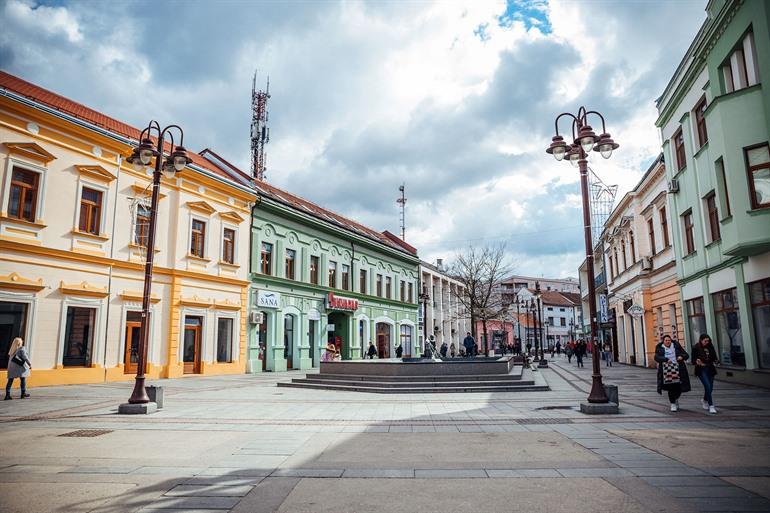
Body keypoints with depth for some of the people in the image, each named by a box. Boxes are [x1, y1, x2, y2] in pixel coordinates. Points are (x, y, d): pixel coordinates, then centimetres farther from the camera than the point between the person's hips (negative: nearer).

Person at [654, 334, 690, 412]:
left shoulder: (676, 346, 10)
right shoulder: (660, 348, 4)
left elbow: (686, 355, 12)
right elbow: (657, 357, -11)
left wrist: (682, 357, -11)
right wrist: (666, 359, -25)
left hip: (678, 369, 2)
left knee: (679, 387, 1)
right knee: (671, 387, -6)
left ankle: (676, 399, 32)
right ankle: (673, 404, 9)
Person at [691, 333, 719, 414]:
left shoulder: (710, 347, 4)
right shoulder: (696, 348, -7)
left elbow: (714, 357, 11)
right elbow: (693, 360, -5)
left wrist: (716, 361, -10)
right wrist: (697, 362, -27)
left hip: (710, 369, 5)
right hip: (701, 370, -5)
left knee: (710, 388, 10)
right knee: (708, 386, -15)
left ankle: (704, 400, 38)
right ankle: (711, 406, -8)